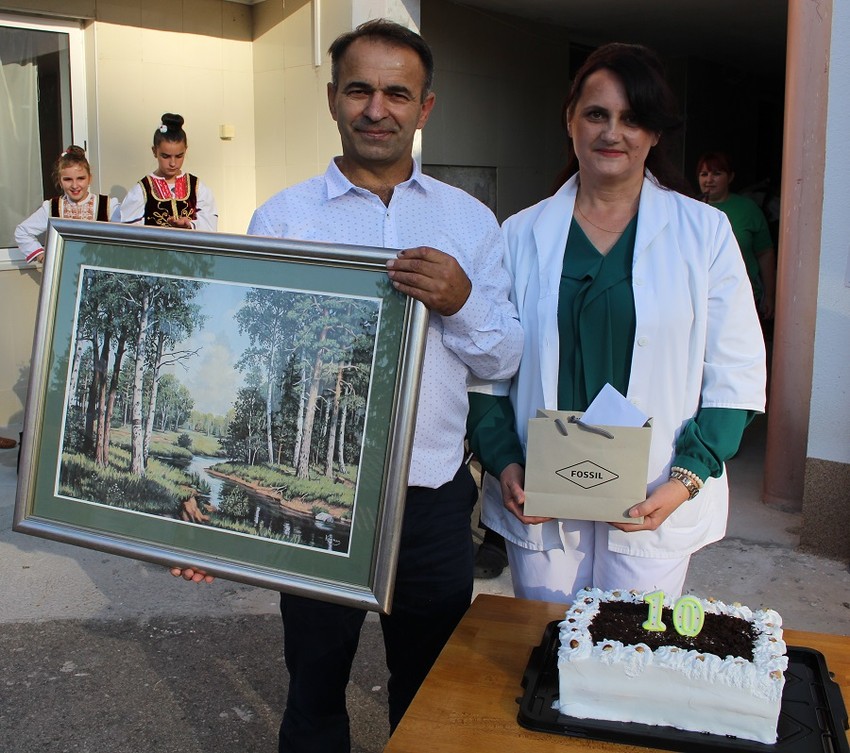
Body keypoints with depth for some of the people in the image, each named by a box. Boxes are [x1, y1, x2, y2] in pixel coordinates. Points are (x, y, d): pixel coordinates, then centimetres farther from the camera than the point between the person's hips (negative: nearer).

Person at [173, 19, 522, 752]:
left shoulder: (470, 220, 3)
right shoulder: (282, 220, -3)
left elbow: (503, 361, 1)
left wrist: (460, 303, -19)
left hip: (434, 497, 2)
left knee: (433, 692, 20)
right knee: (314, 691, 17)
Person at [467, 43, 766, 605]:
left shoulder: (704, 231, 2)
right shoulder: (521, 235, 6)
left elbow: (736, 373, 0)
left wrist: (687, 478, -11)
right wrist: (503, 463, -8)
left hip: (654, 509, -1)